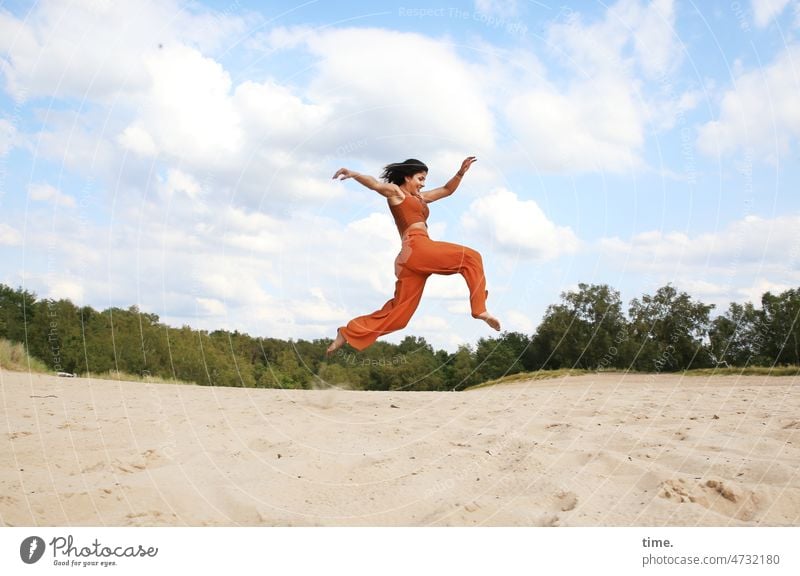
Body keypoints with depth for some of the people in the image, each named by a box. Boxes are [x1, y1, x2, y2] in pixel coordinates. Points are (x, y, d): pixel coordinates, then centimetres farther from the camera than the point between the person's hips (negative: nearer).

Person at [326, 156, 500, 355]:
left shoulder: (419, 198, 31)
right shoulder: (394, 191, 8)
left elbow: (447, 190, 36)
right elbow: (375, 184, -12)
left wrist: (461, 173, 20)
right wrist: (353, 174, -31)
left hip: (412, 257, 9)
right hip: (416, 247, -9)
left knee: (400, 310, 6)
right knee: (471, 258, -3)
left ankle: (348, 332, 7)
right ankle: (479, 309, -6)